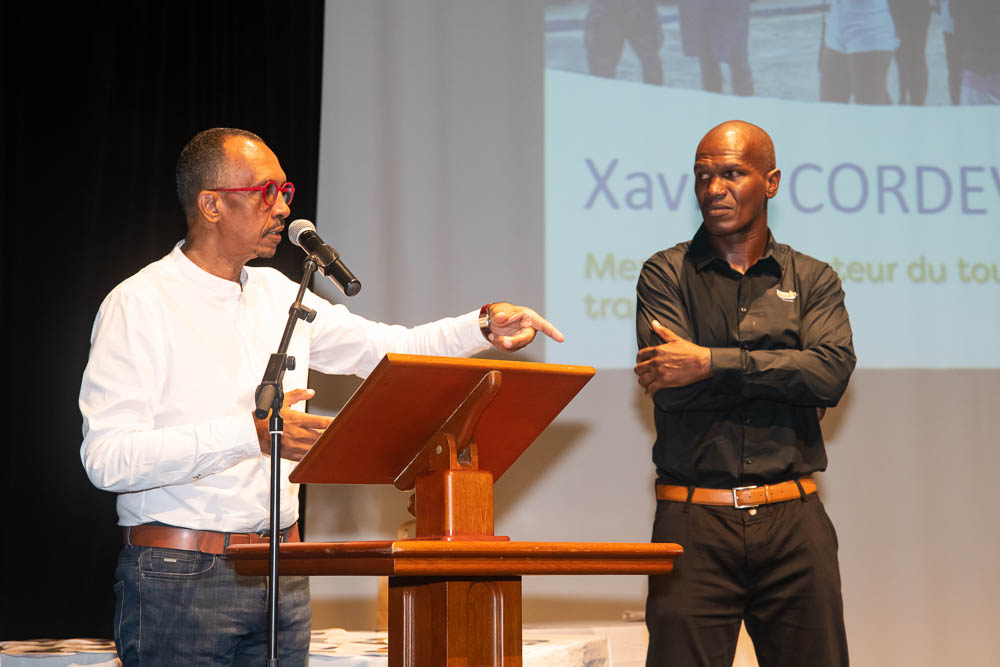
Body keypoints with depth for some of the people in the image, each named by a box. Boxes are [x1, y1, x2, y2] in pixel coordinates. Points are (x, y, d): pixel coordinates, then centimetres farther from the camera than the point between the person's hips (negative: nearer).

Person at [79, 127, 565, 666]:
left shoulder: (279, 294, 13)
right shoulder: (138, 306, -9)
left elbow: (390, 349, 16)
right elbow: (107, 457, -19)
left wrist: (484, 326, -1)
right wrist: (248, 435, -26)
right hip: (179, 576, -6)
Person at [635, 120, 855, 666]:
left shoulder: (812, 280, 12)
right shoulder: (666, 275, 7)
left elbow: (832, 373, -8)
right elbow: (670, 389, -8)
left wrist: (712, 363, -13)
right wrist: (785, 373, -6)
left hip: (792, 520, 2)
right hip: (693, 520, -1)